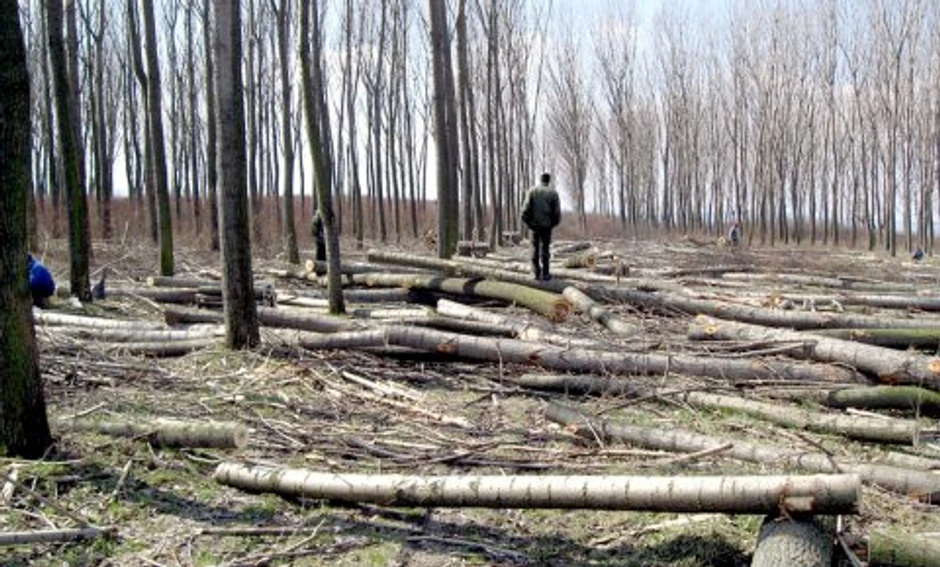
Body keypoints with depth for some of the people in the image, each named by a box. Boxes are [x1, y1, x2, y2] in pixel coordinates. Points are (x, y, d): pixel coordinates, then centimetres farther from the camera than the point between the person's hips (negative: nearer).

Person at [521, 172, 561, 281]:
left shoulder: (532, 191, 1)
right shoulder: (553, 193, -1)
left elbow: (526, 208, -7)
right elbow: (557, 212, -4)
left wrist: (527, 221, 3)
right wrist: (553, 223, 10)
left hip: (534, 224, 1)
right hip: (547, 225, -1)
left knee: (535, 248, 8)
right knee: (545, 248, 4)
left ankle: (537, 273, 7)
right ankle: (545, 274, 3)